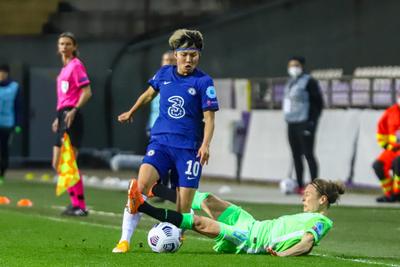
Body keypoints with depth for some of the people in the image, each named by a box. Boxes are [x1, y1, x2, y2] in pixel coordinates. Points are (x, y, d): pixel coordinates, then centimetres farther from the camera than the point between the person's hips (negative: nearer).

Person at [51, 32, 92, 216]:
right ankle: (75, 202, 13)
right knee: (57, 164, 9)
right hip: (63, 116, 10)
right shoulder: (65, 67, 19)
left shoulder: (76, 65, -8)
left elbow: (87, 92, -16)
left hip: (72, 117, -10)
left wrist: (73, 110, -24)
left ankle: (80, 206, -11)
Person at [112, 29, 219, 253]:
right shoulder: (164, 74, 6)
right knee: (141, 185, -21)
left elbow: (209, 117, -7)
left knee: (183, 208, -5)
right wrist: (131, 112, 41)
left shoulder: (204, 82, -5)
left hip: (189, 148, -2)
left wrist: (205, 144, -22)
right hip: (161, 141, 2)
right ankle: (125, 240, -19)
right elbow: (150, 93, 27)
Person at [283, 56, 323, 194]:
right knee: (296, 155, 10)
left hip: (304, 124, -9)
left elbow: (319, 102, -11)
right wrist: (288, 118, 15)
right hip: (292, 124, 9)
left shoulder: (309, 82, -8)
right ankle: (300, 186, 16)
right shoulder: (290, 83, 17)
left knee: (308, 154, -10)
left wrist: (312, 120, -16)